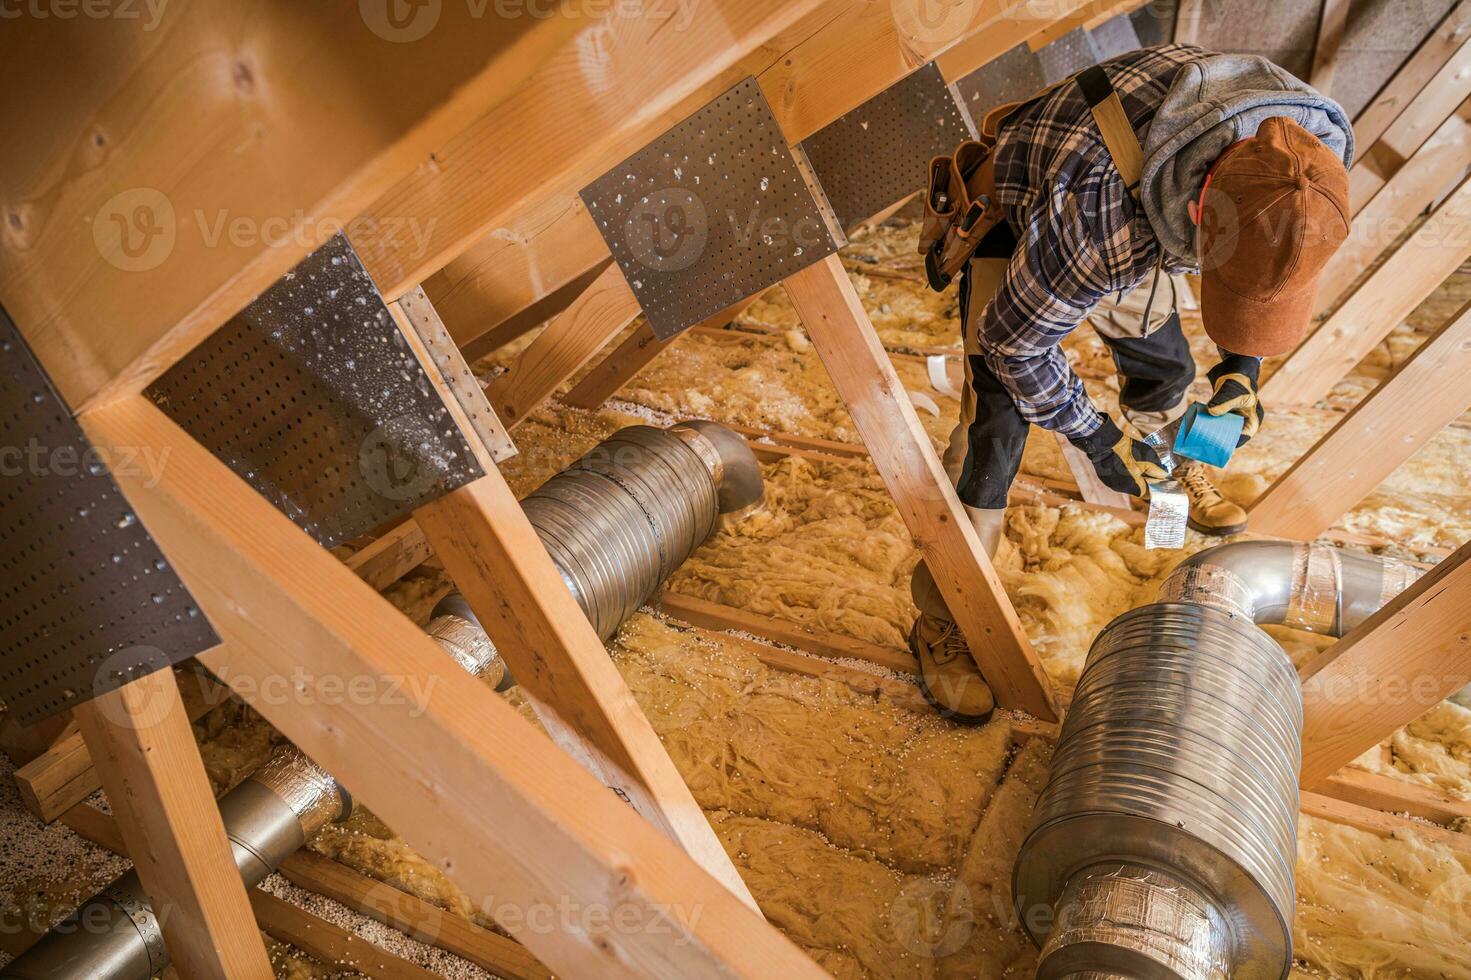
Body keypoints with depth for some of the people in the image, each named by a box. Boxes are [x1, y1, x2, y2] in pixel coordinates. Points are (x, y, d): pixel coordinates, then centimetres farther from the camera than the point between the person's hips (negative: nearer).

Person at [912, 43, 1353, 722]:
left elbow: (1270, 269, -2)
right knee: (995, 423, -15)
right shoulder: (1099, 210, -47)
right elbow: (1014, 340, -28)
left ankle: (1165, 470, 55)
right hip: (1015, 218, -5)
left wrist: (1242, 363, -9)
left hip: (1130, 228, 6)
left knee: (1165, 366, 19)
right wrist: (1097, 438, -17)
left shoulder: (1314, 147, -29)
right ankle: (943, 619, -2)